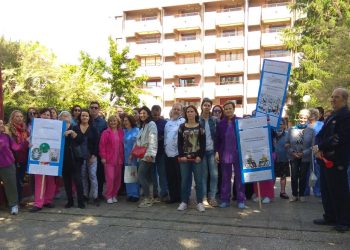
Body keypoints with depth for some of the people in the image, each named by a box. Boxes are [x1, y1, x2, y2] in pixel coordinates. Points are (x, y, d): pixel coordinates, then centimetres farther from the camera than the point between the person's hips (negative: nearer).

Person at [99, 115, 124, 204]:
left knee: (118, 179, 7)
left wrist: (122, 157, 9)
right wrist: (103, 157, -10)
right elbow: (102, 145, -5)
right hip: (109, 160, -4)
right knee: (110, 178, -8)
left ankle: (114, 195, 20)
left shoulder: (121, 133, 9)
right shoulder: (106, 133, -2)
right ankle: (108, 196, 6)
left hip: (119, 159, 4)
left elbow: (122, 145, 13)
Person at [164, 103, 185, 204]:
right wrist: (165, 146, 16)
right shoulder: (168, 122, 16)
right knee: (170, 177, 11)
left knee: (180, 177, 1)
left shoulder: (183, 122, -6)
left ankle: (181, 197, 12)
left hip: (178, 153, -6)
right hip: (168, 153, 6)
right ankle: (173, 196, 22)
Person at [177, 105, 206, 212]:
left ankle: (200, 202, 9)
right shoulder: (182, 127, 8)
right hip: (184, 158, 1)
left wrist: (200, 156, -10)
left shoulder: (200, 127, 4)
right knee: (185, 180, 5)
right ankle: (184, 202, 14)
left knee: (199, 180, 0)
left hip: (197, 158, -1)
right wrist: (181, 156, -6)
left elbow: (203, 143, 0)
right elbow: (179, 143, 5)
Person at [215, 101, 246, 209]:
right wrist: (217, 152, 0)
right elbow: (218, 139, 8)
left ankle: (241, 200, 14)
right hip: (224, 154, 2)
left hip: (238, 154, -2)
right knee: (225, 178, 8)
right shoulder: (221, 123, 6)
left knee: (239, 177, 6)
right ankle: (225, 200, 16)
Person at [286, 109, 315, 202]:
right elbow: (287, 143, 1)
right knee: (294, 176, 2)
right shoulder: (291, 129, 1)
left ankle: (301, 195, 23)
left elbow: (313, 146, -6)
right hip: (294, 157, 0)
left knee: (303, 177, 10)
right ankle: (294, 195, 16)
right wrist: (292, 152, -12)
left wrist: (303, 153, -15)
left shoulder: (311, 131, -2)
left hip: (305, 158, 0)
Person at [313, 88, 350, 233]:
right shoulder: (331, 116, 18)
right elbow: (321, 134, 14)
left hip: (337, 162, -9)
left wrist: (320, 147, -13)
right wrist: (319, 148, -5)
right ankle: (330, 217, 26)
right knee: (326, 190, 15)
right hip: (325, 159, 9)